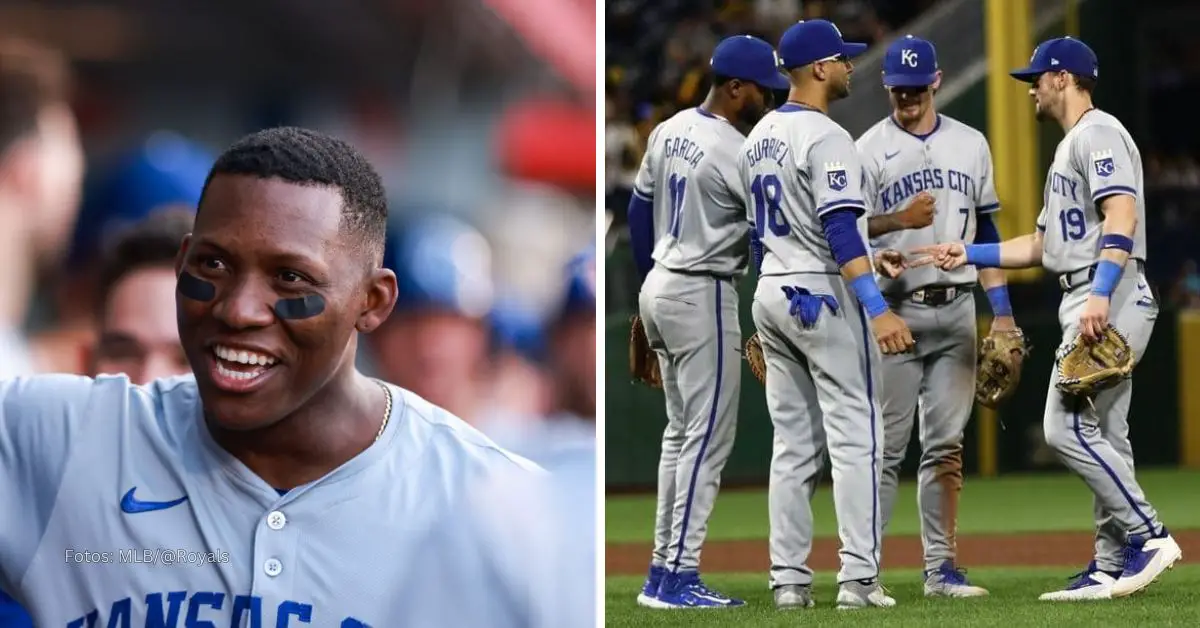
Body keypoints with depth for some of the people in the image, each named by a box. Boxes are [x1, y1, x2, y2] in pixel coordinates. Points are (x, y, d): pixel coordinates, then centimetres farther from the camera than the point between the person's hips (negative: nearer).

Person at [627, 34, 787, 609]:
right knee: (708, 437, -5)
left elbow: (639, 210, 15)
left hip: (659, 289, 9)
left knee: (681, 432, 15)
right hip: (703, 297, -9)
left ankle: (661, 571, 16)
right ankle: (679, 577, -7)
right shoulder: (736, 153, -18)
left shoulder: (668, 131, 7)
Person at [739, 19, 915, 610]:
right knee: (853, 435, -5)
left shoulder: (758, 138, 12)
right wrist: (878, 310, -27)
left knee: (793, 444, 10)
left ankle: (789, 579, 8)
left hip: (770, 294, 8)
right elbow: (841, 232, -23)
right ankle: (858, 578, -9)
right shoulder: (825, 138, -15)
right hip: (824, 296, -8)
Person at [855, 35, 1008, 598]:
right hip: (895, 312, -4)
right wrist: (899, 220, -23)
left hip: (956, 312, 4)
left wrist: (1001, 309, 9)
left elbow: (985, 230, 15)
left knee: (946, 445, 5)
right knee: (886, 446, -5)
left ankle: (941, 569, 9)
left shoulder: (971, 144, 12)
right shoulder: (869, 149, -1)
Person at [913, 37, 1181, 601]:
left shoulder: (1098, 133, -7)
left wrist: (1101, 294, -30)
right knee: (1100, 433, 8)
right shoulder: (1069, 149, 25)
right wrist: (967, 254, 22)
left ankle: (1147, 536, -12)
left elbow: (1122, 216, -21)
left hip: (1112, 300, -11)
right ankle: (1112, 566, 9)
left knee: (1067, 427, -15)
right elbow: (1040, 245, 28)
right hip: (1086, 304, 11)